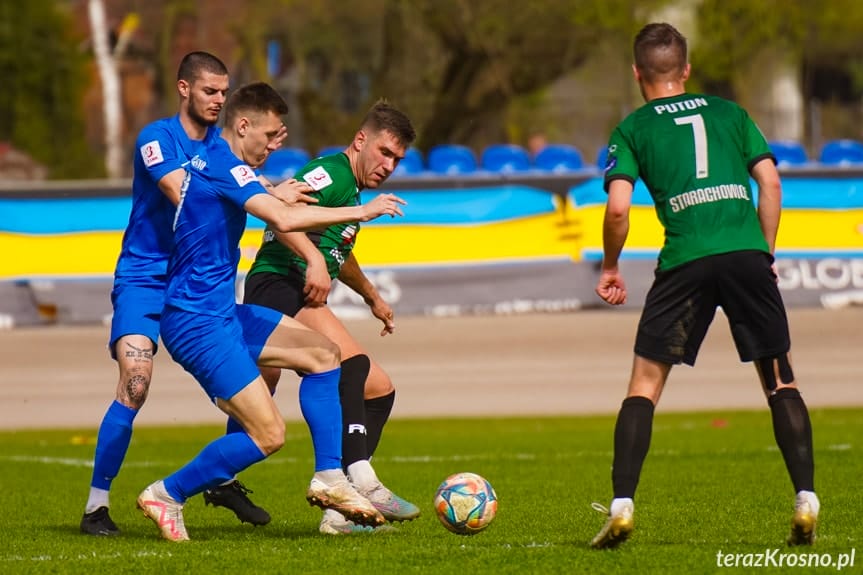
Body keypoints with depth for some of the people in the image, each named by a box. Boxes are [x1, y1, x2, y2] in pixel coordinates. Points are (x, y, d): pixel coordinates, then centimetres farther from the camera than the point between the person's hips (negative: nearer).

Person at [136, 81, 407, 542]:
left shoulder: (213, 163, 14)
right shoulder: (224, 165, -17)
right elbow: (283, 220, -29)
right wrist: (361, 212, -21)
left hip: (221, 312, 11)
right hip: (198, 322, -11)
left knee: (321, 353, 11)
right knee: (268, 435, -13)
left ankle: (328, 478, 8)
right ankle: (165, 495, -1)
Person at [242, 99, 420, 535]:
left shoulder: (351, 191, 25)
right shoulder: (331, 173, -6)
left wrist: (372, 297, 56)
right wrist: (315, 259, -33)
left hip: (302, 300, 11)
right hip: (277, 287, -11)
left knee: (379, 389, 9)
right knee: (352, 362, -31)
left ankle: (341, 512, 1)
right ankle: (362, 483, -44)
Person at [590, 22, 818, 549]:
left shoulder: (633, 129, 12)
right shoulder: (729, 112, 20)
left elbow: (618, 208, 1)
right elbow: (770, 182, 12)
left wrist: (610, 268, 16)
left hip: (686, 261, -2)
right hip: (748, 254, 2)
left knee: (646, 382, 7)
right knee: (780, 380, 9)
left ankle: (622, 507, -2)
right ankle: (806, 501, -3)